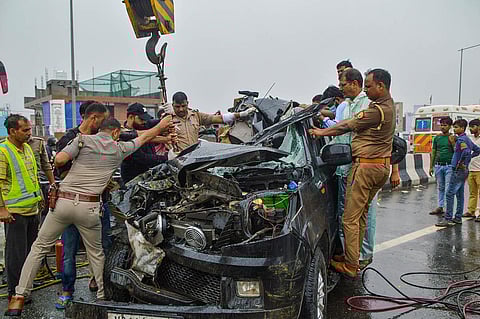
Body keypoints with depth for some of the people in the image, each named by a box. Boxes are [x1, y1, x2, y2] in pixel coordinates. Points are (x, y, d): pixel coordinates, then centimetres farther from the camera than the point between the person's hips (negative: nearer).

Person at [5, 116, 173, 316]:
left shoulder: (83, 139, 4)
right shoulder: (119, 149, 7)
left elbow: (59, 160, -8)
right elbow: (145, 137, 22)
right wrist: (162, 125, 38)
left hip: (63, 201, 1)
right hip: (89, 207, 0)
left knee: (40, 247, 14)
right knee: (96, 253, 17)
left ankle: (19, 297, 14)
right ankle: (103, 296, 24)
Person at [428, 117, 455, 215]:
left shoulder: (453, 138, 0)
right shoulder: (437, 138, 11)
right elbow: (433, 153, 13)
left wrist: (452, 142, -15)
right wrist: (431, 167, 10)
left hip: (449, 166, -4)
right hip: (438, 166, 4)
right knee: (440, 188, 10)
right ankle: (440, 207, 17)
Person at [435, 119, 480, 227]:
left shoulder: (461, 139, -14)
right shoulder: (467, 139, 15)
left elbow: (466, 151, -31)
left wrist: (461, 163, -19)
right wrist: (468, 158, 17)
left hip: (459, 170, -10)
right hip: (463, 171, 10)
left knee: (450, 194, -9)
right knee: (459, 194, 13)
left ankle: (448, 219, -10)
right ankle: (458, 218, 18)